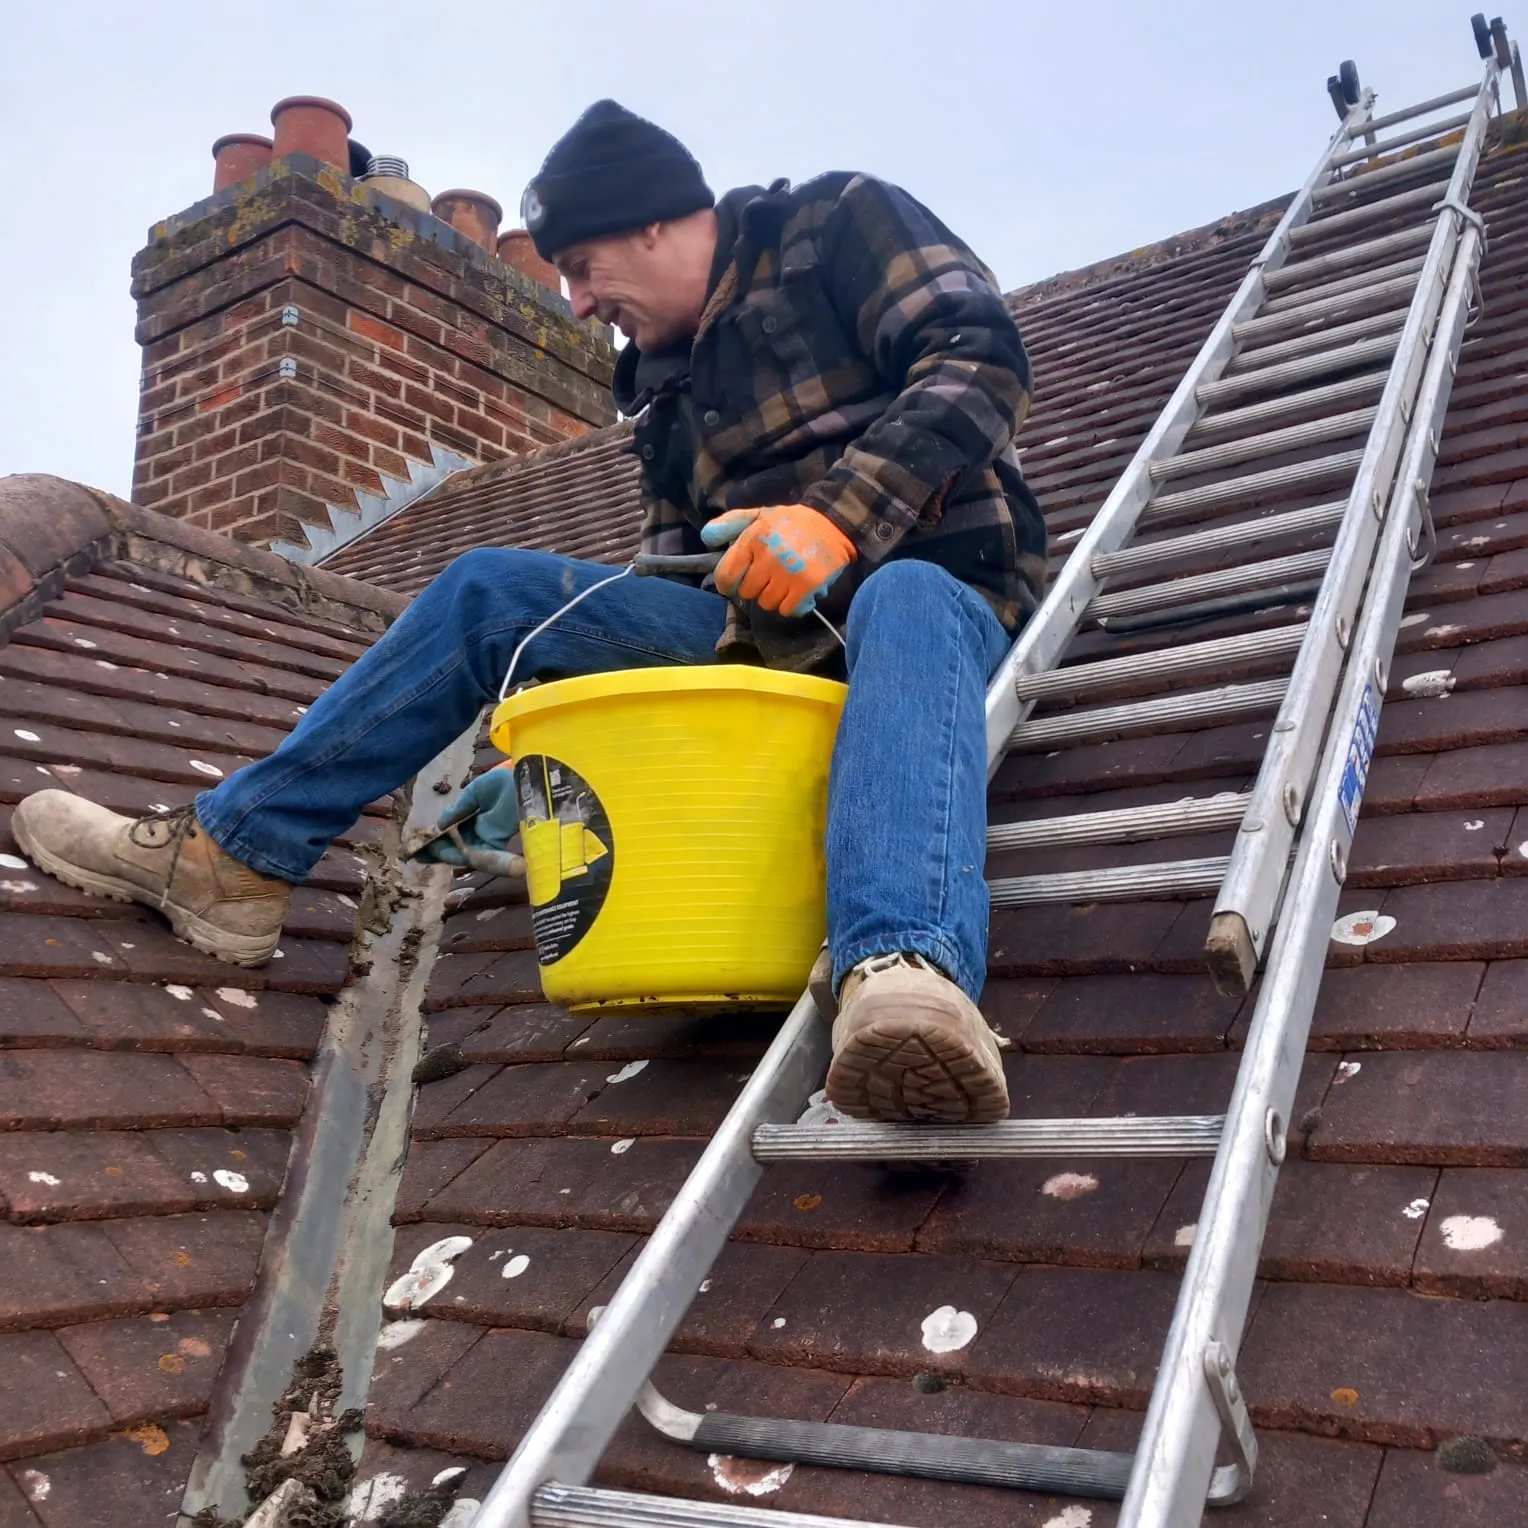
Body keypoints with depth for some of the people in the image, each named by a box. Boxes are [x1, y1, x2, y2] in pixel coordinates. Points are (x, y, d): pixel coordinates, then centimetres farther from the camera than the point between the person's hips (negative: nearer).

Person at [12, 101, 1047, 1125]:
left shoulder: (840, 226, 5)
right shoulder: (671, 393, 23)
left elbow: (981, 359, -12)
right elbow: (674, 596, 23)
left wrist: (840, 515, -27)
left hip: (933, 588, -6)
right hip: (764, 629, 6)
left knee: (906, 611, -42)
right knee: (488, 592, -3)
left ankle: (904, 983, -67)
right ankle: (233, 855, -1)